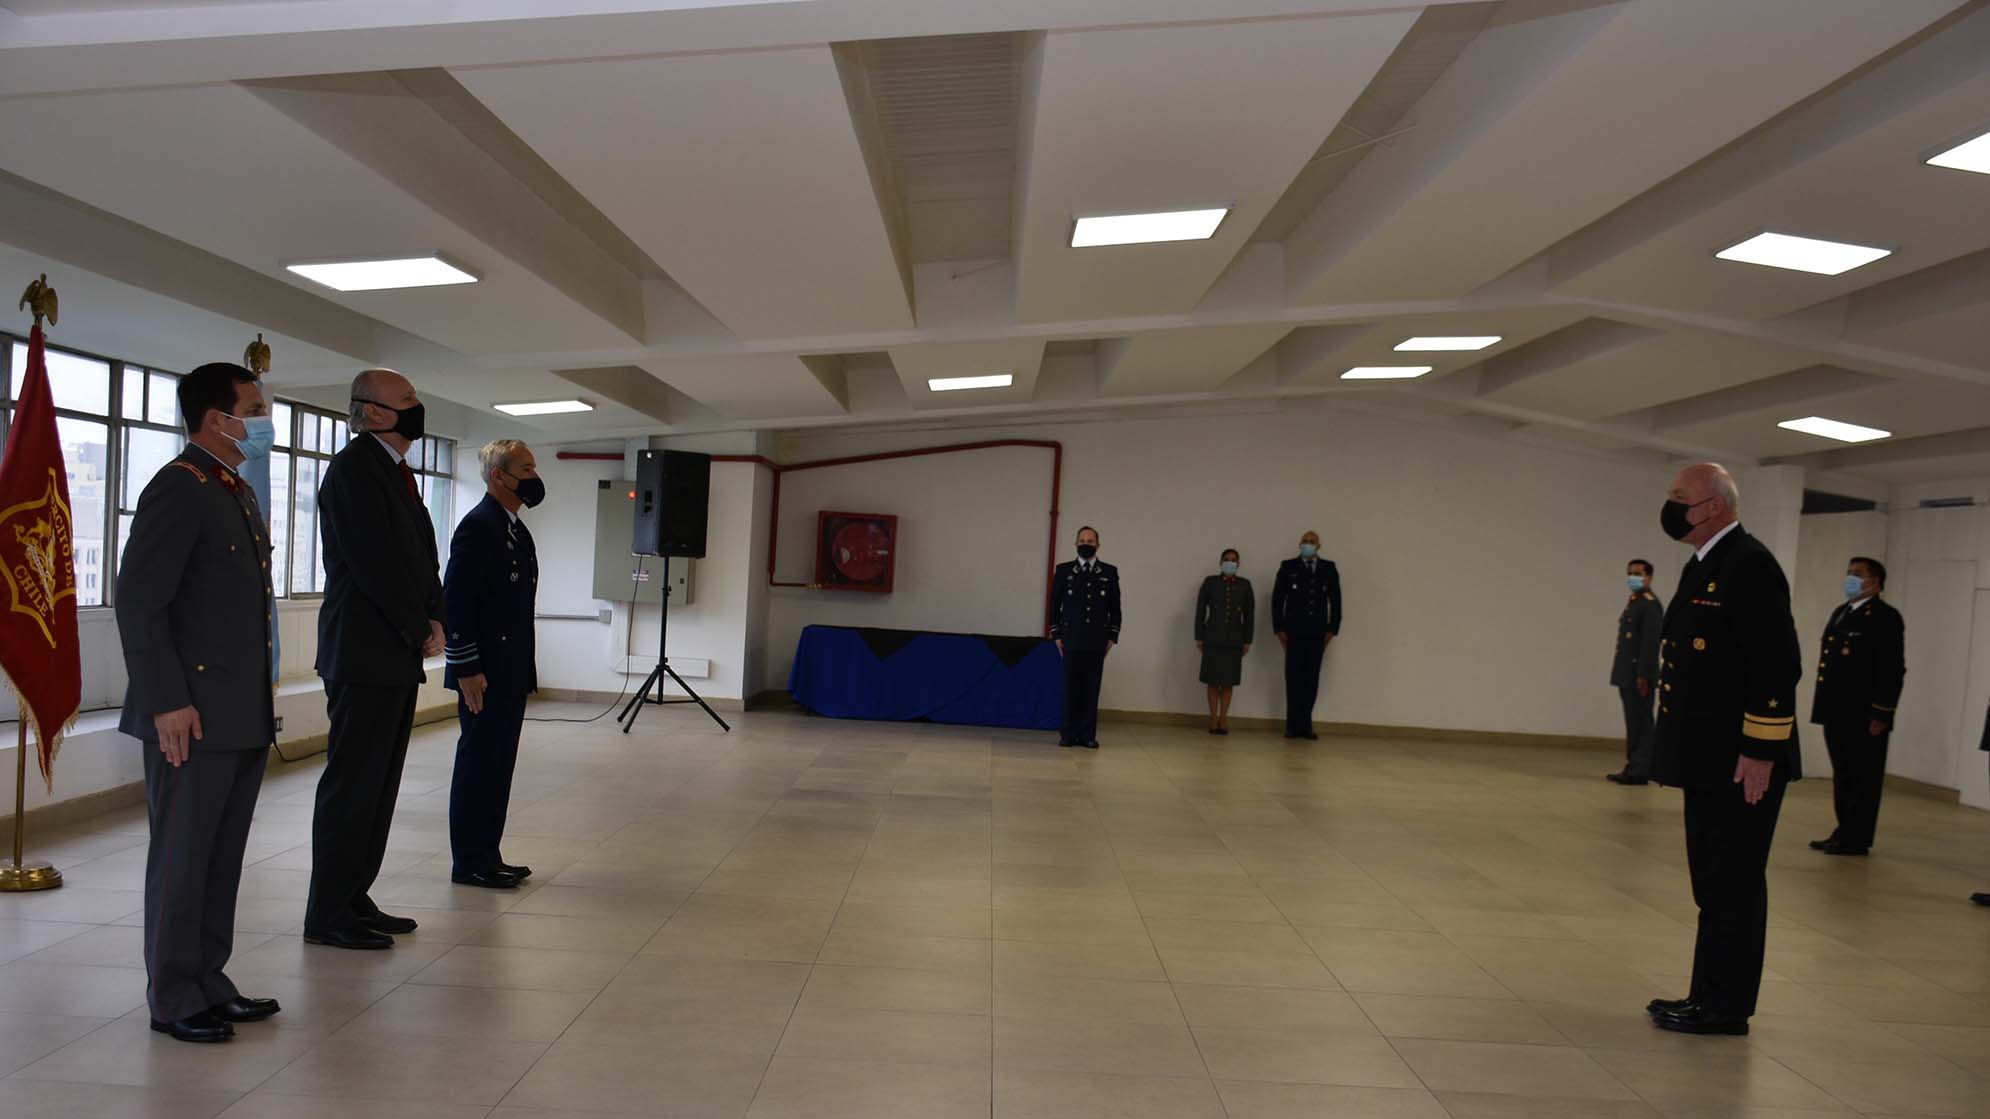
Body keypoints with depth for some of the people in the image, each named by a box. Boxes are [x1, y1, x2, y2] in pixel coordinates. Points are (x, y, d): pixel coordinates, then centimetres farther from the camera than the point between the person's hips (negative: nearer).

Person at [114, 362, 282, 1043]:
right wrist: (168, 703, -20)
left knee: (221, 858, 15)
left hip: (243, 718, 9)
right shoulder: (179, 489, -12)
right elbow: (137, 603, -17)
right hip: (194, 717, -9)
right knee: (182, 858, 2)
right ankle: (174, 1000, 13)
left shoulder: (237, 492, 16)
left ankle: (208, 984, 25)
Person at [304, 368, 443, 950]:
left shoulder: (396, 471, 18)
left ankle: (354, 899, 22)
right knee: (351, 785, -4)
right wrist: (421, 631, -11)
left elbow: (420, 556, 18)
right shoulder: (354, 467, -11)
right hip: (364, 655, -9)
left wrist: (434, 620, 3)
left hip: (398, 654, 9)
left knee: (378, 785, 13)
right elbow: (374, 563, -18)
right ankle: (328, 915, 5)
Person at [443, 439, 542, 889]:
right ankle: (469, 863, 7)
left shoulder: (516, 530, 16)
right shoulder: (478, 527, -13)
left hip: (511, 673, 9)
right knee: (478, 764, -2)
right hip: (483, 674, -9)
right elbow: (454, 601, -18)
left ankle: (487, 856, 21)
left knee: (498, 766, 13)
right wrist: (467, 669, -20)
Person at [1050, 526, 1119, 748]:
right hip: (1072, 639, 0)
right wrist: (1057, 634, 2)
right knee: (1071, 687, 0)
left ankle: (1088, 735, 5)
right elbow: (1055, 603, 8)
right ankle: (1069, 734, 4)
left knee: (1092, 687, 1)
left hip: (1097, 640, 0)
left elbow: (1115, 606, 9)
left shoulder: (1109, 572, 7)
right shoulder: (1064, 570, 7)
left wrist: (1112, 636, 3)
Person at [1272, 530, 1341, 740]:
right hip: (1294, 632, -1)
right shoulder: (1288, 567, 4)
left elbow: (1335, 601, 8)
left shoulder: (1329, 569, 8)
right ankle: (1293, 726, 3)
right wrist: (1279, 628, -3)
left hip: (1317, 633, 1)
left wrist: (1332, 629, 1)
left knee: (1311, 679, 1)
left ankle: (1305, 726, 5)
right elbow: (1277, 599, 3)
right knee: (1294, 678, -1)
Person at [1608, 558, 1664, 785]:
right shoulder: (1633, 602, 18)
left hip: (1639, 676, -9)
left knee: (1641, 722, -6)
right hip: (1628, 675, 9)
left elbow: (1651, 642, -19)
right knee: (1633, 722, 11)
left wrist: (1643, 676, -22)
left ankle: (1639, 771, -4)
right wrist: (1626, 675, 16)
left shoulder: (1650, 604, -12)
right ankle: (1632, 767, 15)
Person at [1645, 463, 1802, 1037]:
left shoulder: (1748, 565, -15)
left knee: (1732, 884, 0)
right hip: (1709, 761, 10)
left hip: (1740, 764, -10)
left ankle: (1724, 1007, 9)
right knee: (1715, 882, 15)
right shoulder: (1704, 566, 15)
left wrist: (1760, 753, -21)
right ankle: (1712, 996, 25)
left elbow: (1778, 664, -20)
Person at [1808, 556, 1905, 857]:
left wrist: (1881, 715, -18)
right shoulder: (1841, 612, 18)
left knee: (1863, 778, -1)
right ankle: (1844, 832, 21)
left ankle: (1856, 839, 5)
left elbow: (1893, 670, -14)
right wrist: (1824, 707, 15)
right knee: (1843, 775, 13)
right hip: (1838, 713, 8)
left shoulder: (1885, 617, -9)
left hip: (1864, 716, -8)